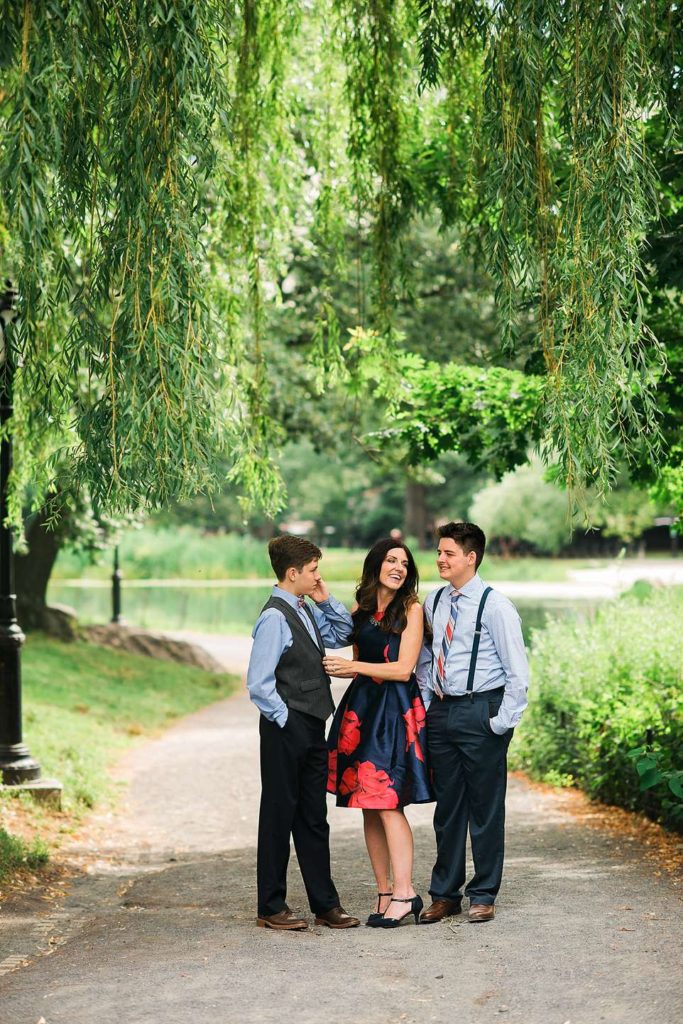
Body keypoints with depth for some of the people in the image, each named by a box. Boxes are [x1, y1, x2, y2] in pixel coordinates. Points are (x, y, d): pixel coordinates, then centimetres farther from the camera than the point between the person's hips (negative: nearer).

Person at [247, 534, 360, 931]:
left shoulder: (306, 610, 11)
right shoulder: (275, 618, -16)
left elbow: (344, 635, 25)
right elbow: (258, 683, -19)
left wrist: (326, 599, 11)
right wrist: (284, 718, -13)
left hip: (313, 727, 9)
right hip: (286, 729, -9)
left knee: (314, 818, 12)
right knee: (279, 816, 1)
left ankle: (325, 903, 18)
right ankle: (272, 907, 10)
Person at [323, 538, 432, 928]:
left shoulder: (411, 608, -2)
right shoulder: (360, 611, 14)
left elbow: (403, 669, -8)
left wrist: (353, 666, -7)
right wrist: (333, 668, 3)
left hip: (396, 709, -6)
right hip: (362, 707, 6)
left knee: (388, 803, -13)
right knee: (369, 807, 5)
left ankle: (404, 893, -11)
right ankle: (384, 893, 11)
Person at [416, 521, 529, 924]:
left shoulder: (495, 605, -10)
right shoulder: (434, 603, 9)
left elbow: (518, 670, -10)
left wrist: (504, 720, -13)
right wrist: (425, 704, 11)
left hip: (480, 713, -6)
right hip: (440, 711, 6)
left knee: (485, 808, 3)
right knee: (447, 807, 12)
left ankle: (484, 895, 14)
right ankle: (445, 894, 20)